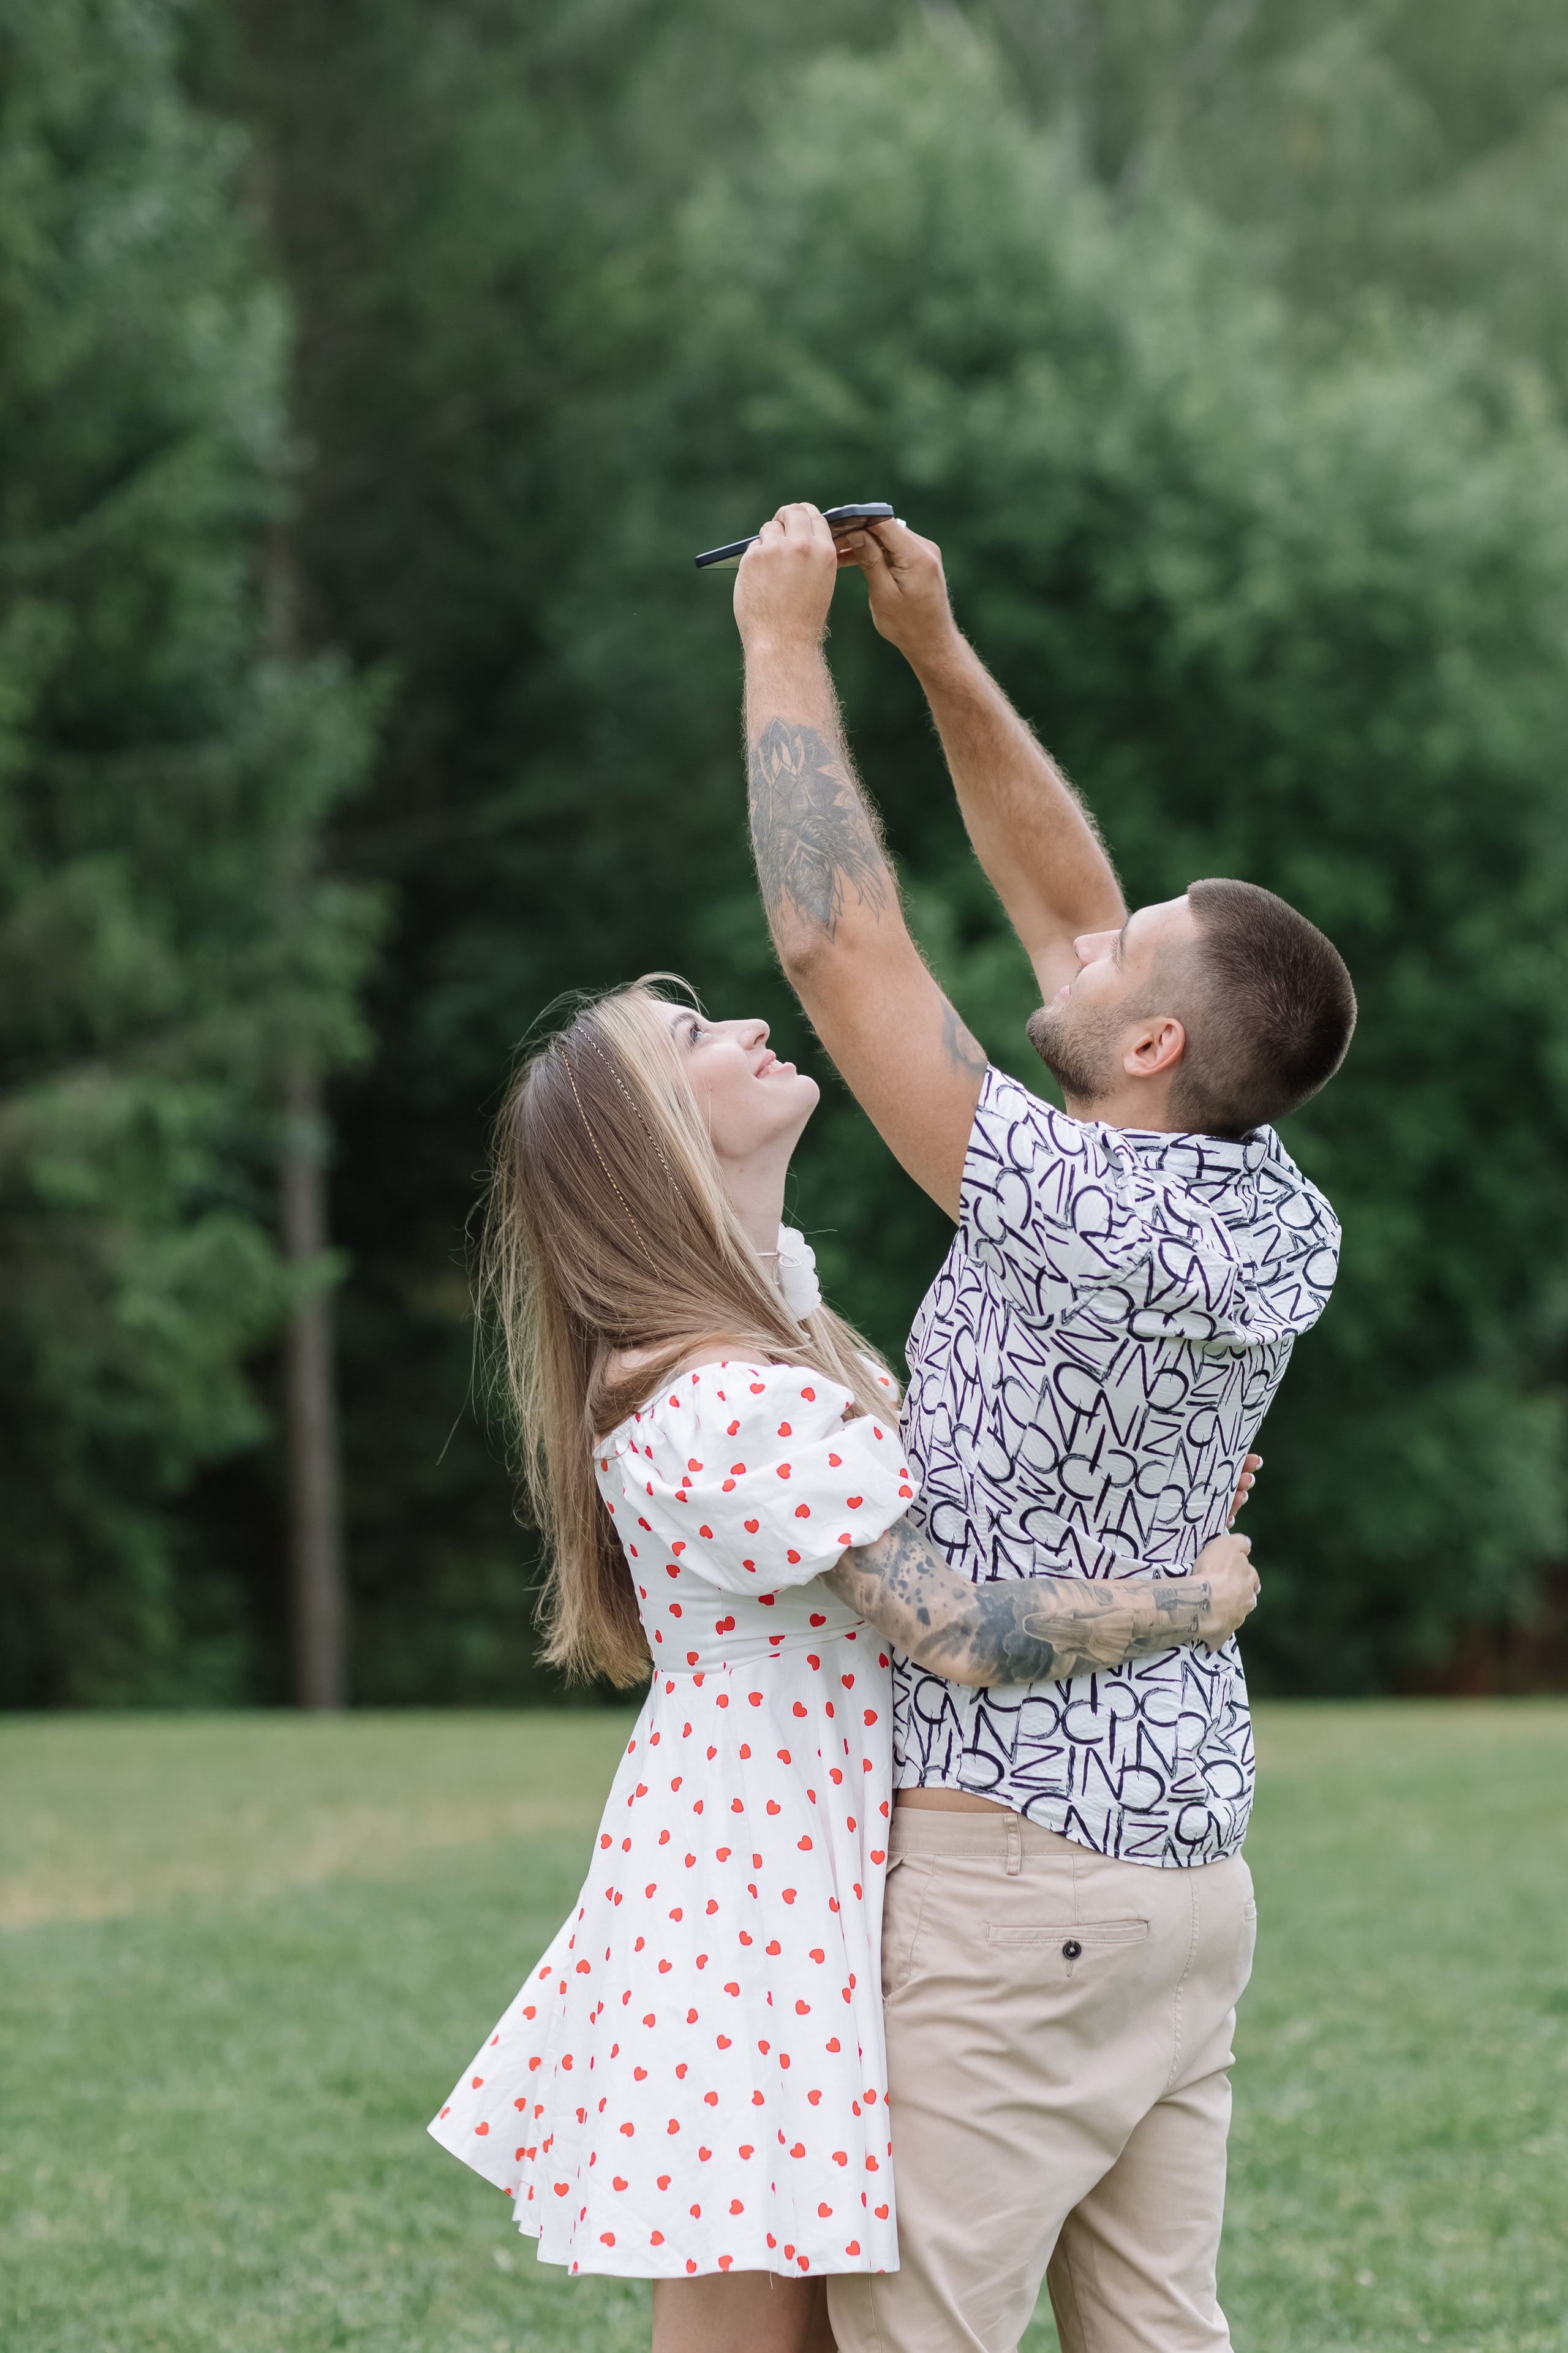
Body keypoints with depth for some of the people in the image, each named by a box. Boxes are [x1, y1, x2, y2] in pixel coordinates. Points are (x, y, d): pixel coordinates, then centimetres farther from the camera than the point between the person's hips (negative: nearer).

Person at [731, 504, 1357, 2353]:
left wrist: (783, 643, -5)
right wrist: (936, 648, 11)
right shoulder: (1280, 1227, 5)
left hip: (1009, 1881, -8)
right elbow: (1063, 899, 13)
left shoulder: (1078, 1216, -18)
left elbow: (835, 941, -14)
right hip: (1188, 1873, 9)